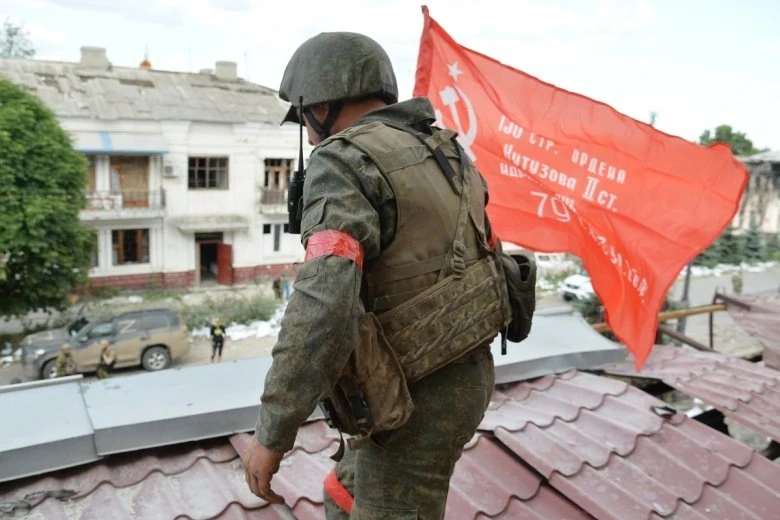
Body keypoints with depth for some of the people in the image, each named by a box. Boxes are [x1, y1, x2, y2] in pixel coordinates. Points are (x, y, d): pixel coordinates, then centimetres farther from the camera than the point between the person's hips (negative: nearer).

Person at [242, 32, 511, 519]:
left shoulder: (346, 162, -18)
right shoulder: (445, 155, 8)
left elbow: (323, 304, -31)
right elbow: (485, 260, 15)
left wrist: (272, 432, -22)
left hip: (415, 399, -9)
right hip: (462, 374, 9)